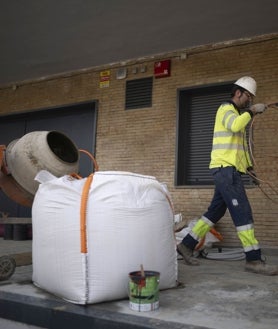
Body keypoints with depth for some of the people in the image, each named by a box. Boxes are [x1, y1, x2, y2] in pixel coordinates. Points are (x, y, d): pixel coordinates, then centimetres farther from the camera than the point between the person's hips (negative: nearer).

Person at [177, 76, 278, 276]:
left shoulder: (237, 114, 26)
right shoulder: (226, 108, -4)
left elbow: (242, 144, 27)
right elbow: (235, 125, -28)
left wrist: (248, 165, 16)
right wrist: (251, 111, -14)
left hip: (230, 170, 10)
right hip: (225, 168, -10)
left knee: (215, 212, 10)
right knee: (243, 212, -11)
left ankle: (187, 245, 16)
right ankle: (254, 260, -7)